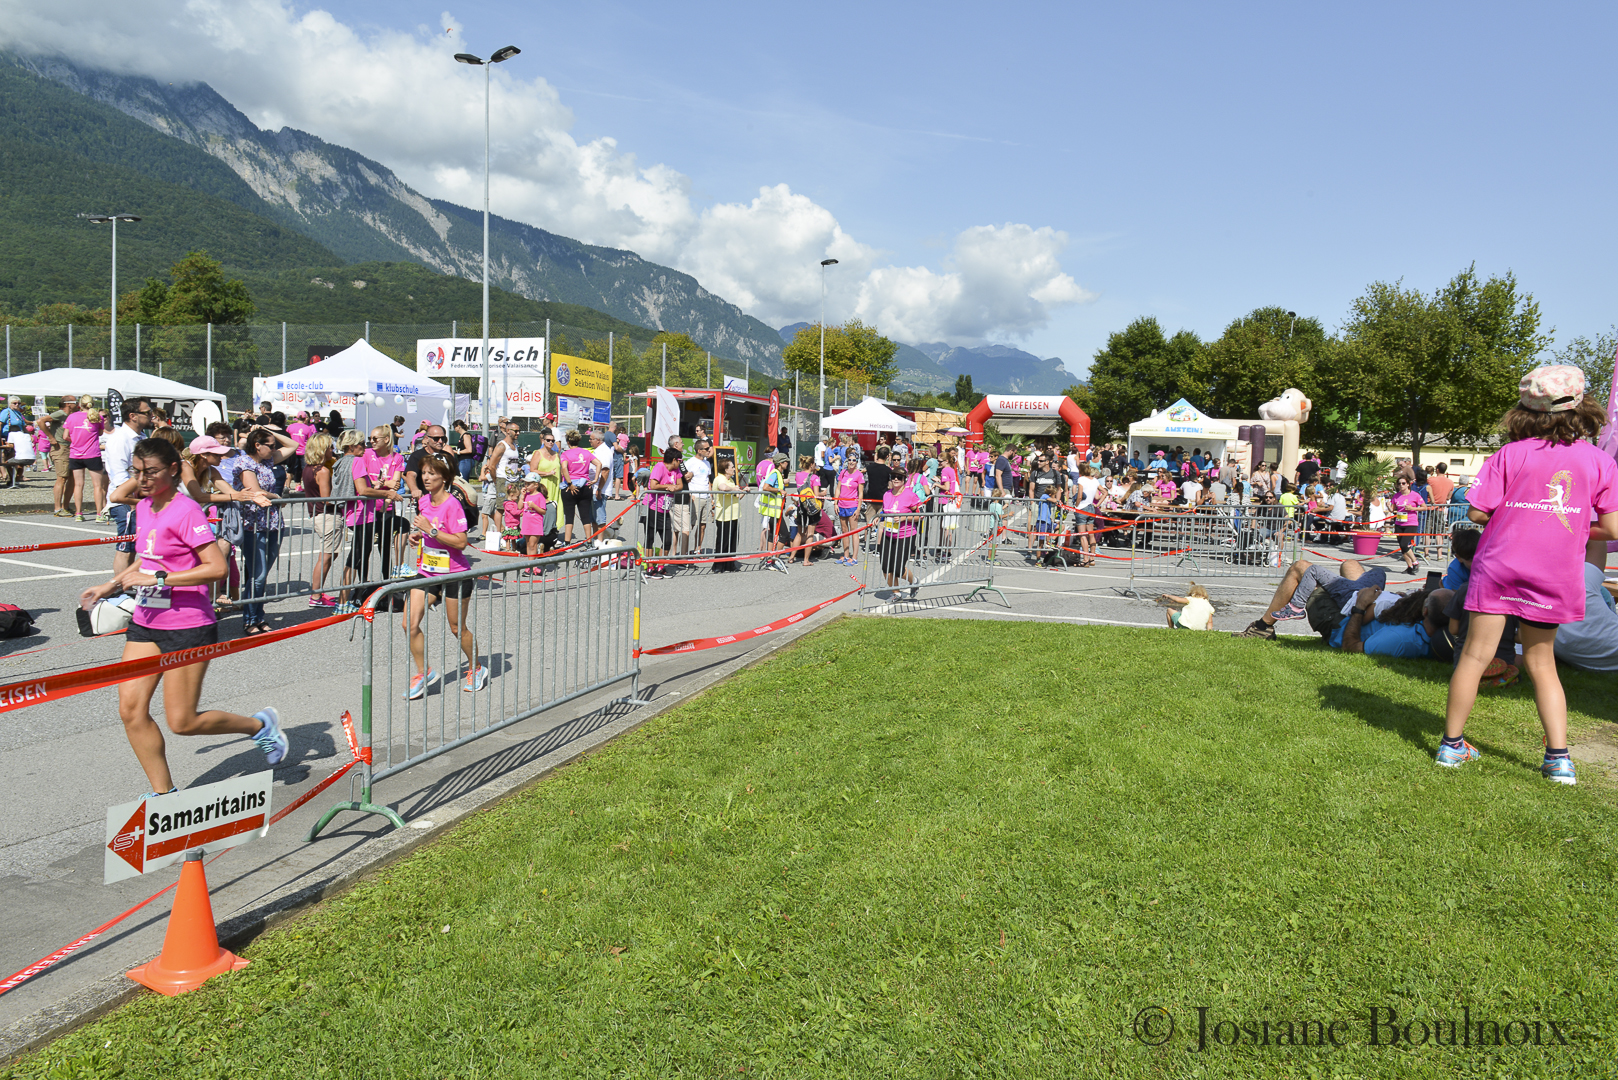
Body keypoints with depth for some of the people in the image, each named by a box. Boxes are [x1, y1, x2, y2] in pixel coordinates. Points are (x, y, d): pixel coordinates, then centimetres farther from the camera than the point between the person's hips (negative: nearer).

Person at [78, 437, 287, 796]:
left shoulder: (186, 511, -15)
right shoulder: (143, 508, 9)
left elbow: (217, 567, -24)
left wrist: (158, 578, -25)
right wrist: (112, 585, 15)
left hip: (188, 626, -8)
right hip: (145, 622, 8)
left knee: (182, 722, -2)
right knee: (131, 709, 0)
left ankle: (259, 725, 21)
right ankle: (164, 793, 14)